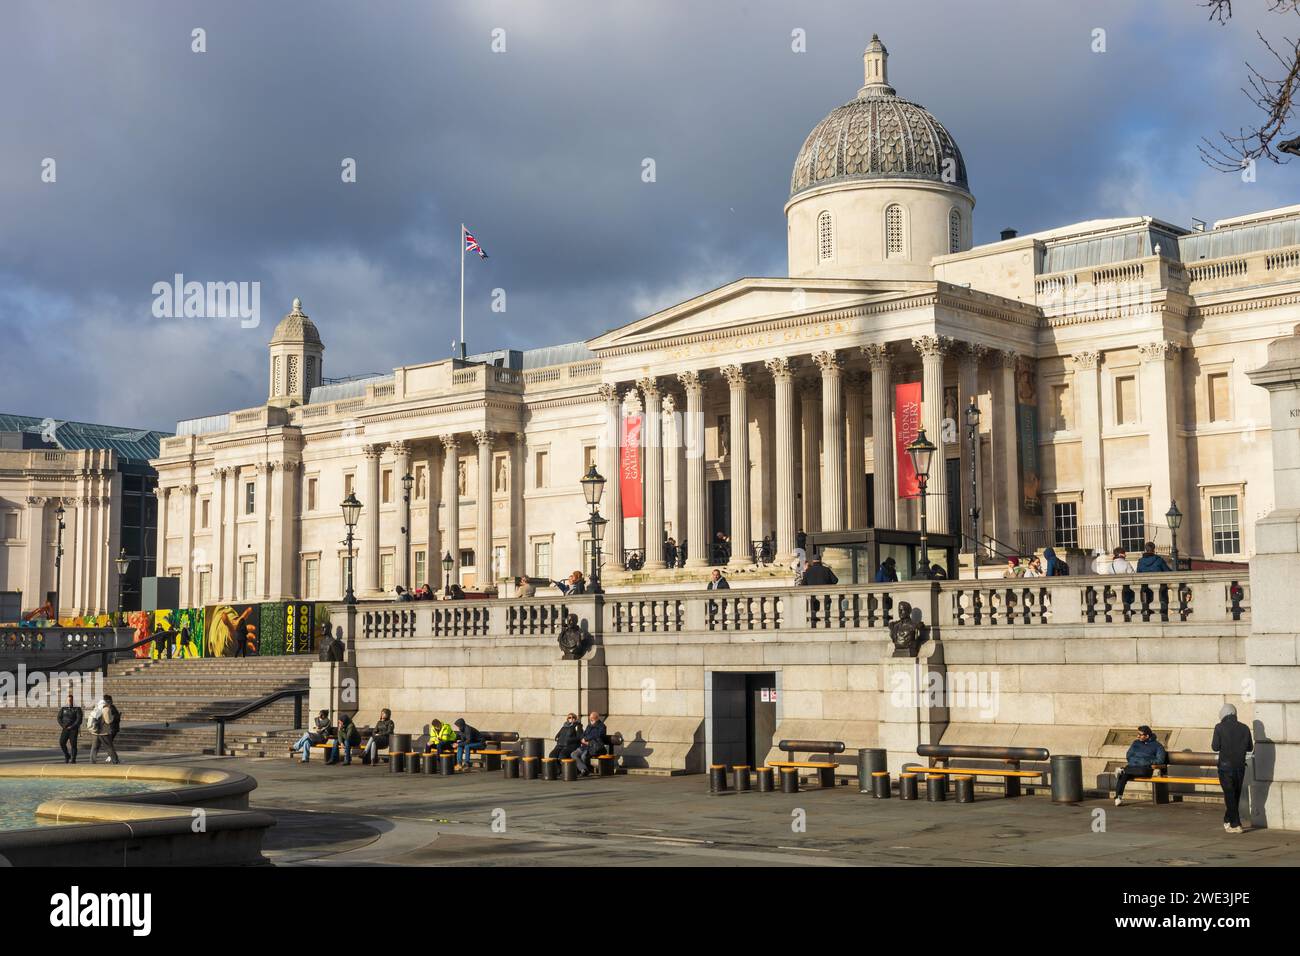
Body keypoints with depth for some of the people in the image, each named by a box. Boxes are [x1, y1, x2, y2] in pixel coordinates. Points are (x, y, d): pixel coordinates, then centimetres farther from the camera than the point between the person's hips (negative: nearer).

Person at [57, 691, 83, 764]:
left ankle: (73, 759, 2)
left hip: (73, 729, -3)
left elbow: (79, 719, -8)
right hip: (65, 729, 3)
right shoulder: (63, 708, 9)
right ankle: (67, 756, 11)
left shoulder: (77, 709, -1)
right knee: (62, 742, -9)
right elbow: (59, 718, 7)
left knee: (73, 744, -5)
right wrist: (63, 726, -7)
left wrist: (72, 727, -14)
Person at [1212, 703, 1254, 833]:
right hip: (1240, 766, 4)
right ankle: (1228, 820, 28)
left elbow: (1215, 747, -11)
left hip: (1226, 766, -4)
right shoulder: (1244, 728, 1)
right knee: (1236, 795, 16)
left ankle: (1235, 824, -4)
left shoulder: (1220, 727, -9)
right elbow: (1250, 748, 6)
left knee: (1229, 795, 1)